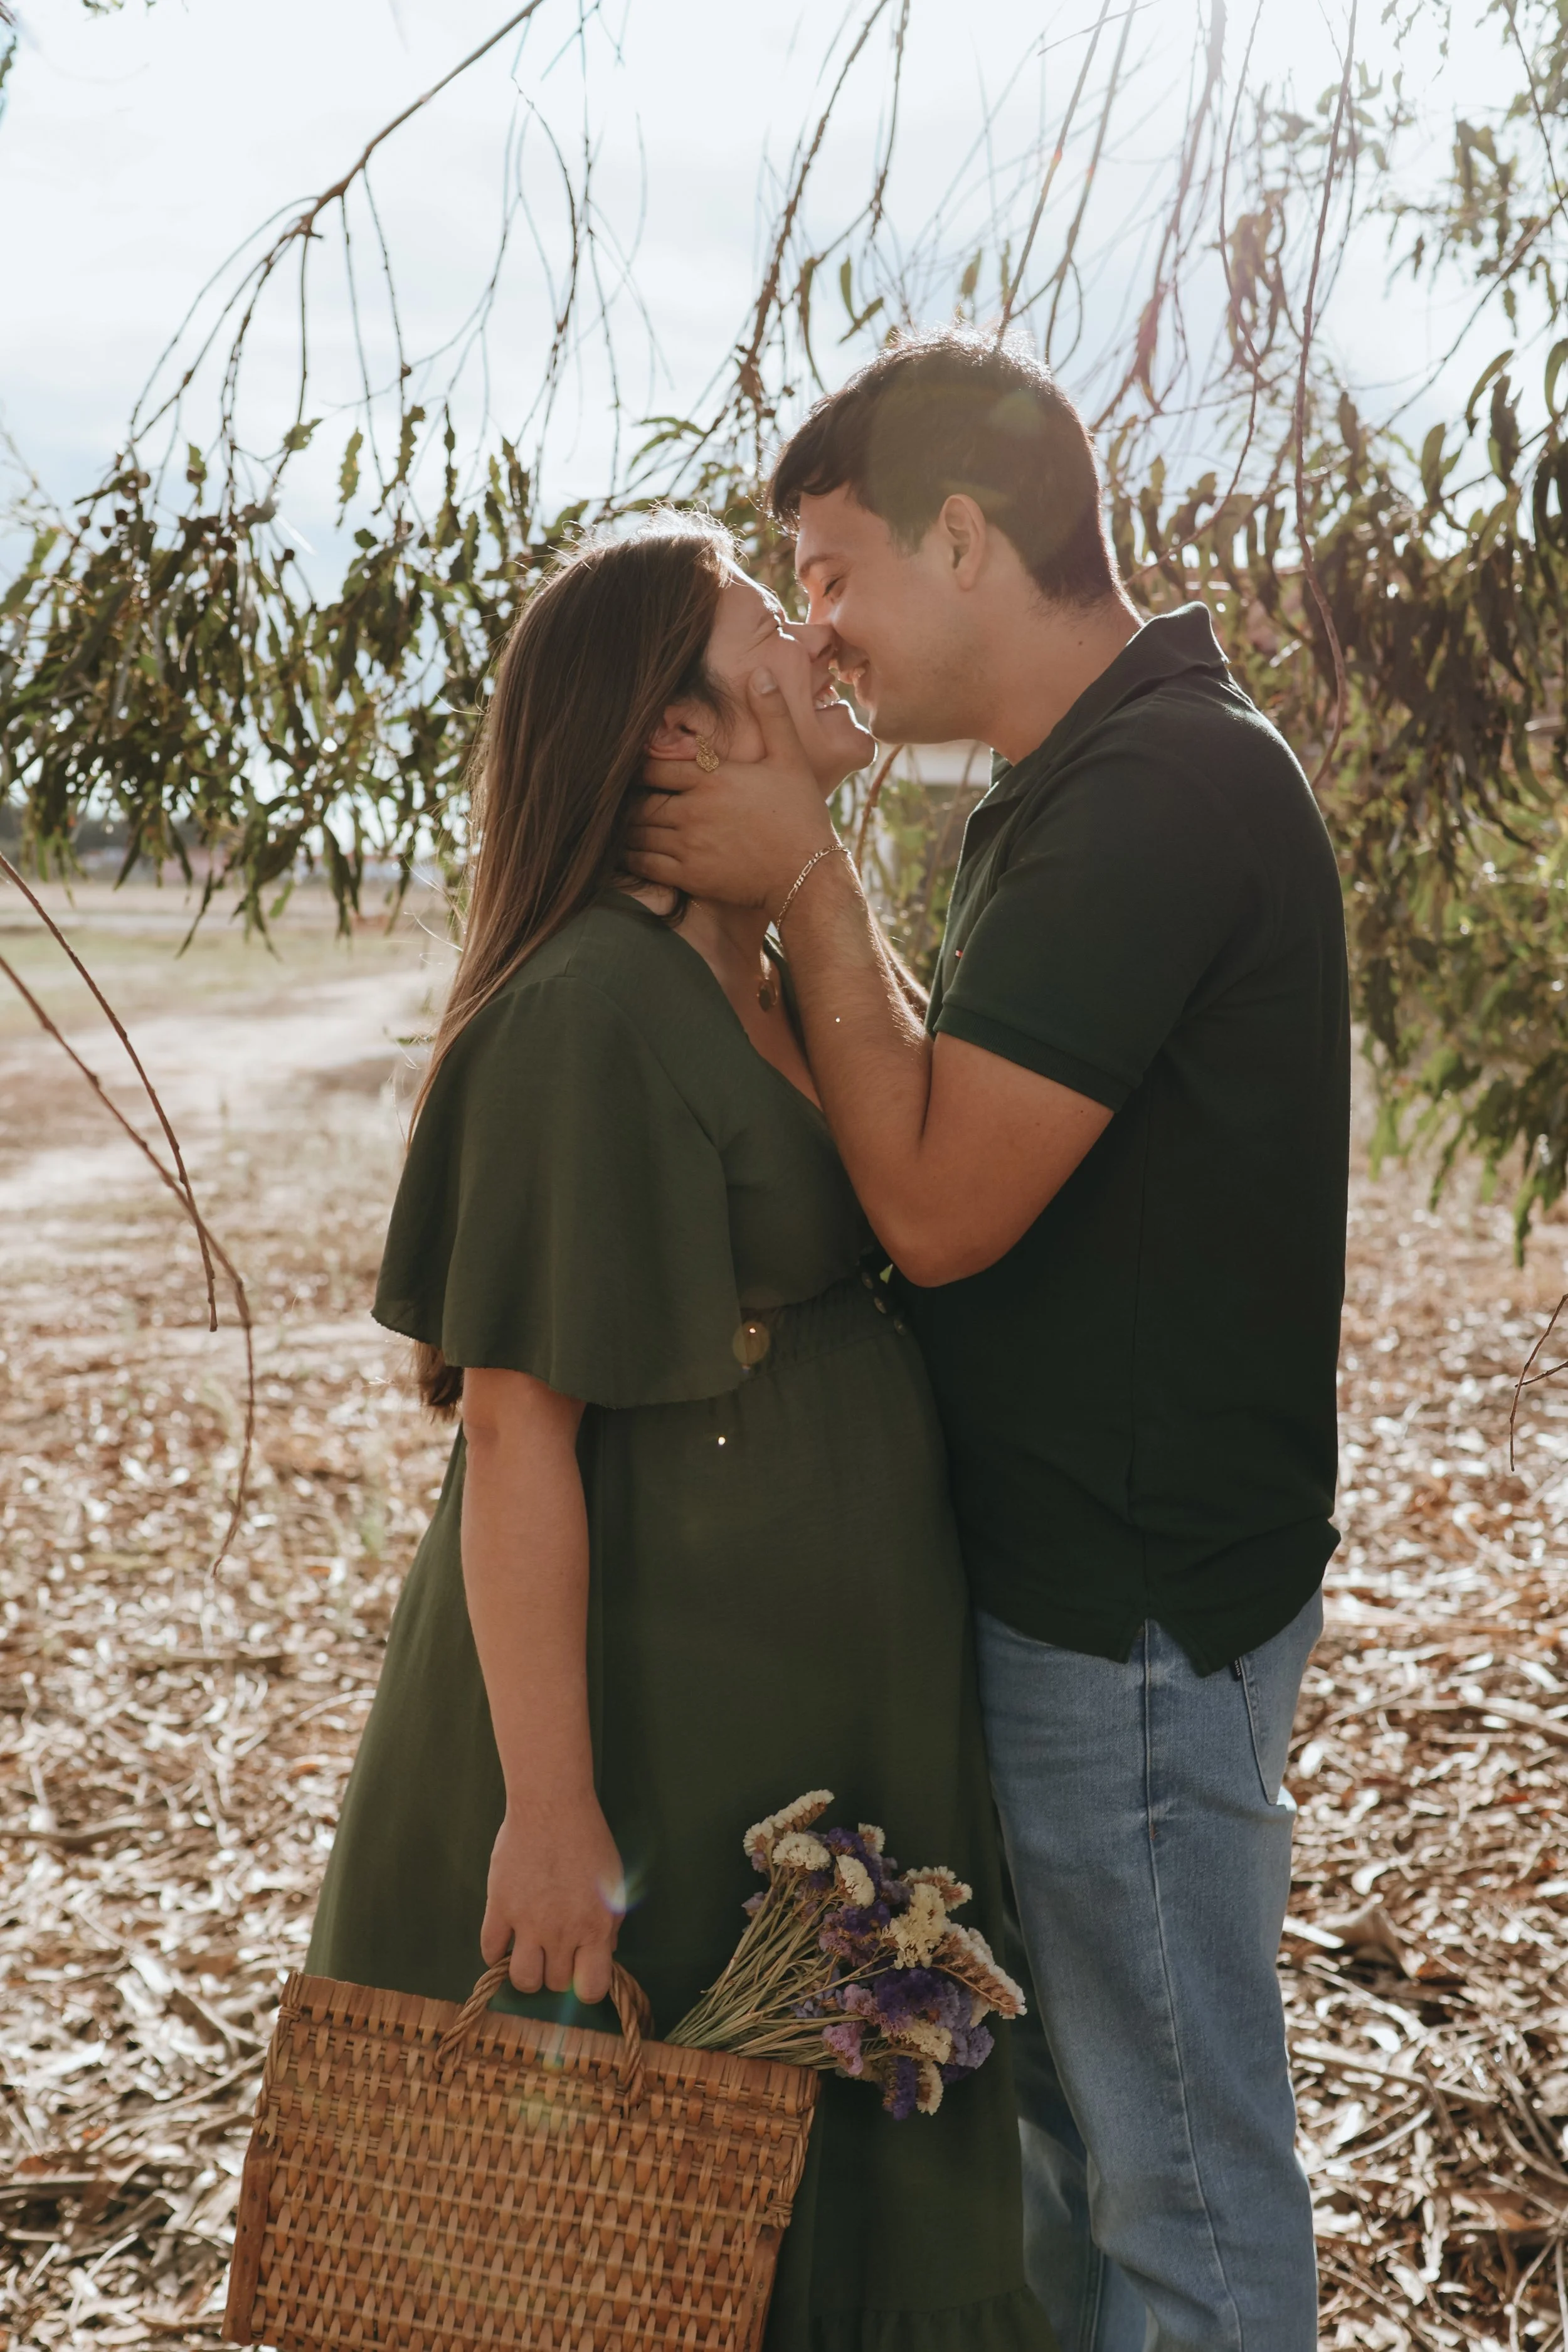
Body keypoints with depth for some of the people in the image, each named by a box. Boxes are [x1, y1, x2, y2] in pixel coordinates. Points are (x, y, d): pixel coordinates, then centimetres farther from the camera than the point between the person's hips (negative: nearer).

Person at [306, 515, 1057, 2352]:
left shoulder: (788, 978, 7)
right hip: (649, 1705, -9)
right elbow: (515, 1430, -24)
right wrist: (549, 1809, -24)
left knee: (835, 2179, 22)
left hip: (826, 1705, 9)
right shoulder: (596, 1006, -22)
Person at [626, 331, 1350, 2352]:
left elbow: (938, 1202, -23)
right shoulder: (1088, 779, 12)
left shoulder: (1170, 784, -21)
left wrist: (807, 881, -16)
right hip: (1075, 1569, 10)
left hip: (1134, 1607, -10)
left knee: (1183, 2178, 7)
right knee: (1068, 2105, 24)